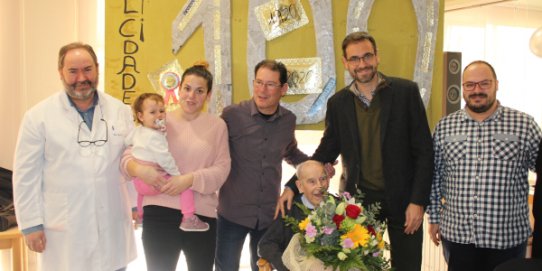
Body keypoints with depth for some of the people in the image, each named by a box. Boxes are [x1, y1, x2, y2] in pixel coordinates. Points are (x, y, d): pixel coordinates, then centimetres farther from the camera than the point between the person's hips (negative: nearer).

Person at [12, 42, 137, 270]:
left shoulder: (120, 111, 4)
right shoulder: (39, 116, -5)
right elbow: (26, 175, -4)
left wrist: (135, 205, 7)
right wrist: (31, 224, -6)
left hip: (113, 228, 3)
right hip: (64, 232, -2)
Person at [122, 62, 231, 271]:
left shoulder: (217, 126, 3)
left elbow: (222, 169, -4)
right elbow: (127, 155, 2)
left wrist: (190, 179, -19)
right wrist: (139, 169, -20)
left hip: (202, 214, 1)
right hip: (160, 213, -1)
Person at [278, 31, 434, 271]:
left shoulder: (406, 91, -6)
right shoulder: (337, 103, 2)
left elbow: (424, 151, -5)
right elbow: (326, 151, 9)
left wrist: (418, 201, -10)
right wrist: (293, 187, -2)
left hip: (401, 198, -1)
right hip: (358, 198, 2)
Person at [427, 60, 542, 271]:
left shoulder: (524, 125, -2)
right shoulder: (444, 127, 4)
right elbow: (434, 176, 9)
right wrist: (434, 217, 9)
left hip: (508, 237, -1)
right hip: (456, 234, 1)